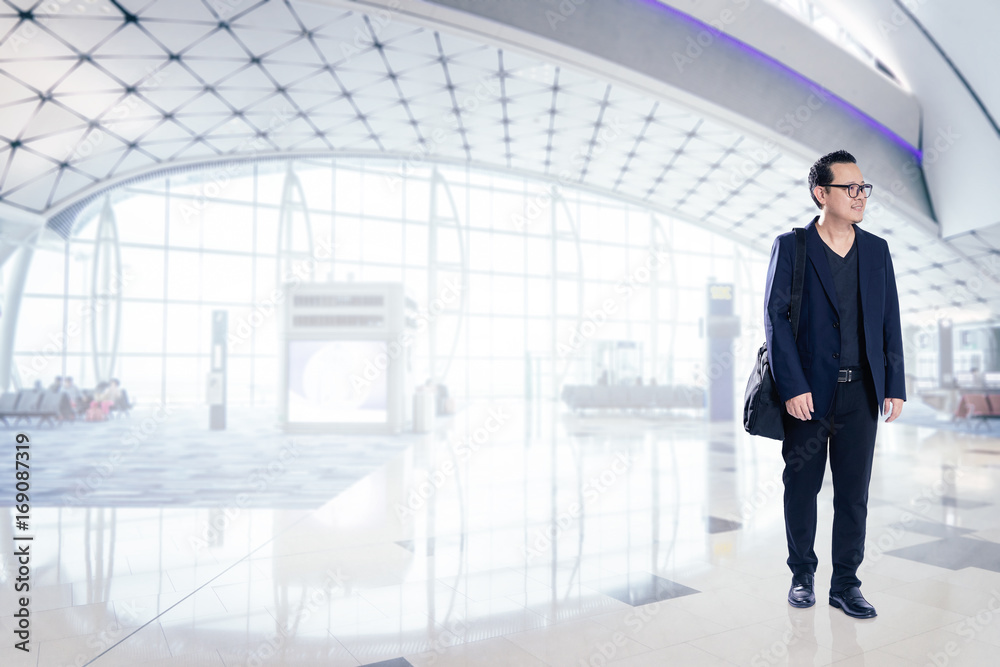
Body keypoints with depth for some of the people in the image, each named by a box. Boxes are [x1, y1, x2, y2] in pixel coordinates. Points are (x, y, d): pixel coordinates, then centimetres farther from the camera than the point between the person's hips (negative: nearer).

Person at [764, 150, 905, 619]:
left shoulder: (876, 250, 10)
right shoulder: (790, 246, -3)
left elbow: (890, 322, 11)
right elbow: (775, 316, -10)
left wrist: (895, 385, 4)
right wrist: (792, 386, -17)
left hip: (861, 392, 3)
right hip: (808, 391, -3)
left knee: (854, 491, 8)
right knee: (802, 487, 8)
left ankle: (846, 583, 21)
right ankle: (802, 576, 25)